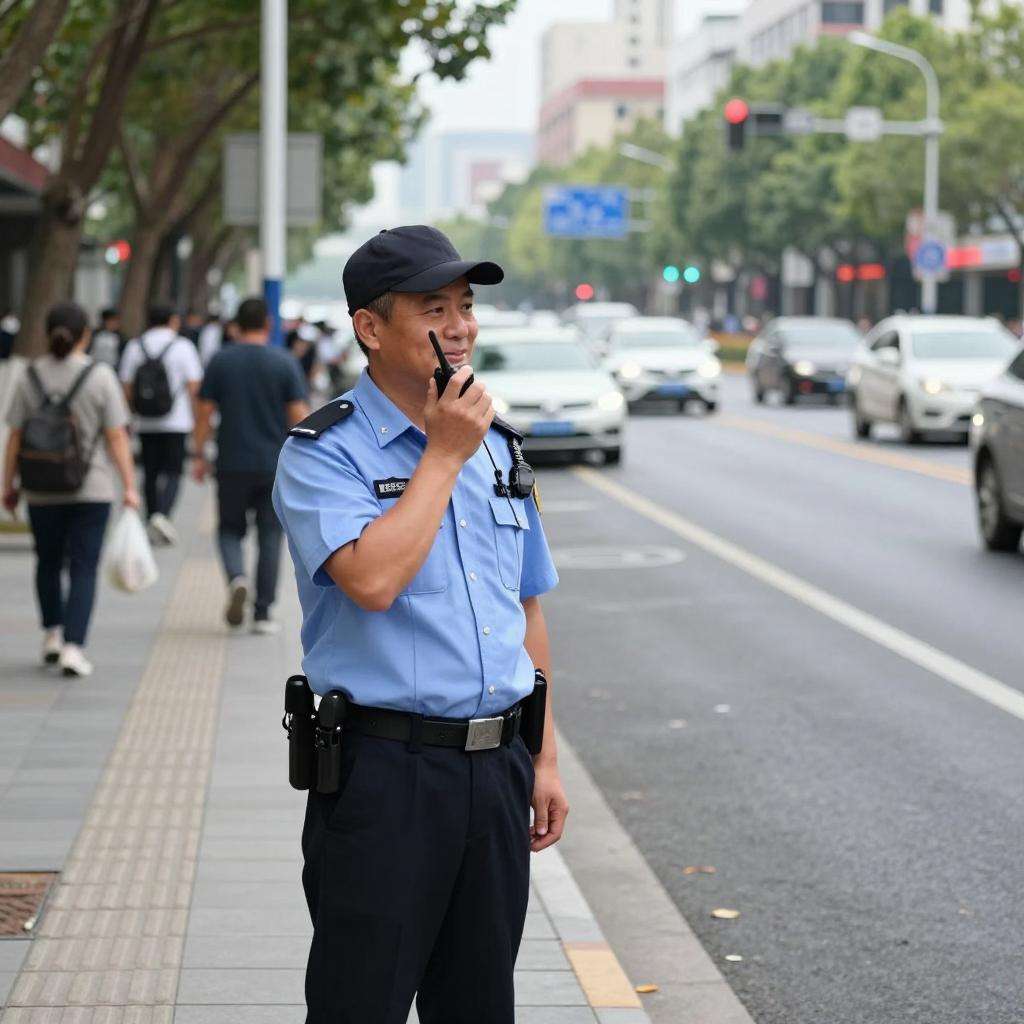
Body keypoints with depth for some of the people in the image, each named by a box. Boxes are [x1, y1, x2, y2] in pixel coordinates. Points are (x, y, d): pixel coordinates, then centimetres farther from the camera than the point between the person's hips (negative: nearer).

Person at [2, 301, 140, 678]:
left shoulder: (31, 377, -2)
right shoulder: (100, 376, -8)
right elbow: (117, 437, -9)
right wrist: (129, 486, -3)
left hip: (42, 490, 2)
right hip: (91, 489, -2)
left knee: (49, 562, 22)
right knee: (84, 569, 2)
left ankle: (52, 634, 22)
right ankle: (73, 647, -8)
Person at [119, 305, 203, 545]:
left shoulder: (134, 346, 6)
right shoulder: (182, 346, -4)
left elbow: (126, 386, 7)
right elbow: (193, 386, -7)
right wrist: (196, 418, 2)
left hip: (145, 423, 3)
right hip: (176, 421, -3)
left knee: (150, 472, 11)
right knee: (172, 471, -2)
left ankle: (153, 522, 14)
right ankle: (162, 515, -23)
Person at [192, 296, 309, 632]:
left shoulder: (221, 362, 0)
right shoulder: (285, 363, -2)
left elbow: (204, 412, -1)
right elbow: (299, 415, -4)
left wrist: (199, 456, 7)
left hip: (233, 465, 0)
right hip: (275, 466, 0)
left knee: (230, 528, 15)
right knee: (270, 536, 6)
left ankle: (237, 577, -15)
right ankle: (262, 614, 5)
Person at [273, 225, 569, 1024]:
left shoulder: (497, 447, 13)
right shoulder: (323, 454, -8)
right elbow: (373, 580, -25)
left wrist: (544, 759, 14)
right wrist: (444, 455, -14)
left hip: (495, 769, 6)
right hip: (384, 770, -6)